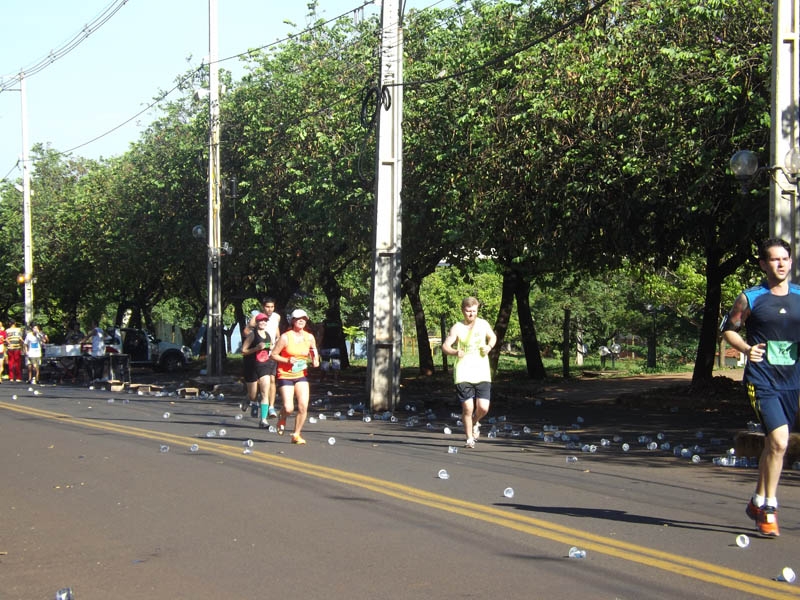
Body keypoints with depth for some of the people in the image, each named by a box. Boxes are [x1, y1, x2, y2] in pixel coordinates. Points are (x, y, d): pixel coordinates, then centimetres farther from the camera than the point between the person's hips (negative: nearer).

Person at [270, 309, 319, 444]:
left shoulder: (309, 337, 2)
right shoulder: (285, 337, -11)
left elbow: (314, 353, 17)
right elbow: (274, 354, -6)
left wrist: (315, 361, -4)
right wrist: (288, 360, -20)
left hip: (302, 376, 4)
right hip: (285, 376, -4)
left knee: (303, 407, -10)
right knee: (288, 408, -14)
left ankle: (296, 434, 8)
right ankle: (282, 419, 24)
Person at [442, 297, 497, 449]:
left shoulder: (483, 324, 6)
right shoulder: (457, 328, -4)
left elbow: (493, 337, 24)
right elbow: (445, 346, -11)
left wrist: (489, 346, 2)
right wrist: (455, 352, -32)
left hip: (482, 373, 2)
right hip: (463, 374, -2)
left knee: (483, 408, -6)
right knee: (468, 408, -4)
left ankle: (475, 423, 28)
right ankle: (469, 438, 15)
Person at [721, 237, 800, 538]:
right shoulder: (750, 298, -2)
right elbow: (728, 327, 8)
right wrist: (746, 348, -9)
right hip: (761, 380, -4)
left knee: (773, 444, 14)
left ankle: (758, 501, 33)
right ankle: (768, 507, -5)